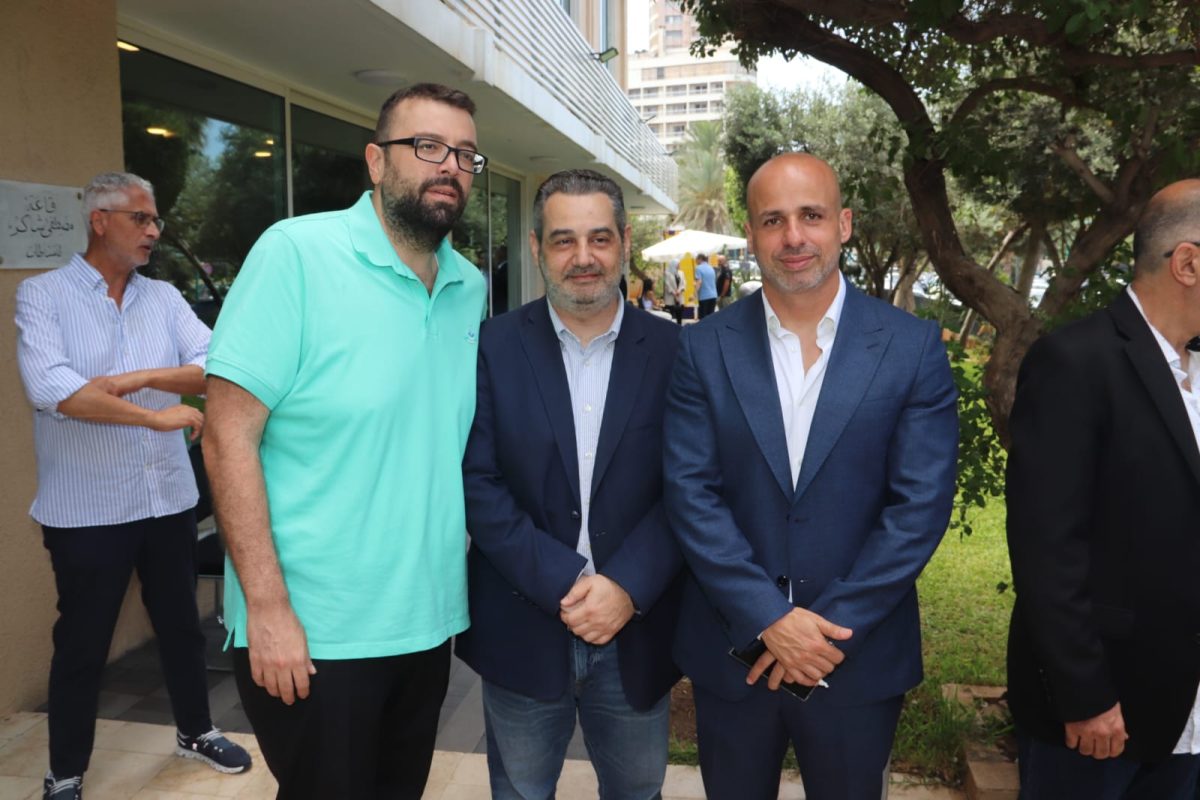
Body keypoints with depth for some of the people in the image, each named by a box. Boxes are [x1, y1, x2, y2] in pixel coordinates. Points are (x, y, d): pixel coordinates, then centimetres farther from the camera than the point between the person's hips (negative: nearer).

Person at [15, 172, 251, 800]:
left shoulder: (165, 298, 6)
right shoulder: (42, 295, -6)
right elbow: (53, 390, -21)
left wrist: (140, 378, -21)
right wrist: (157, 416, -23)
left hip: (169, 497, 4)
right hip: (86, 508, -4)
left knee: (181, 624, 18)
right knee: (81, 644, 9)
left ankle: (196, 731, 38)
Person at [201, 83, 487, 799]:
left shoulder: (471, 288, 4)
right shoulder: (296, 253, -13)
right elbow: (229, 437, -16)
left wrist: (473, 568, 8)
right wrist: (268, 607, -18)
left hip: (429, 623, 6)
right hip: (313, 633, -6)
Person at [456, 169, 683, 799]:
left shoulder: (671, 351, -3)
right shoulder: (494, 347, -5)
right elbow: (477, 483, -9)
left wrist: (626, 587, -16)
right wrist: (562, 583, -16)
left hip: (636, 630, 1)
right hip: (521, 627, 0)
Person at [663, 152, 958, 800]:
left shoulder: (913, 347, -6)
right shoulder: (704, 348, -4)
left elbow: (921, 504, -9)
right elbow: (690, 493, -8)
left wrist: (831, 626, -13)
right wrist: (769, 618, -15)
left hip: (859, 656, 0)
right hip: (732, 652, 1)